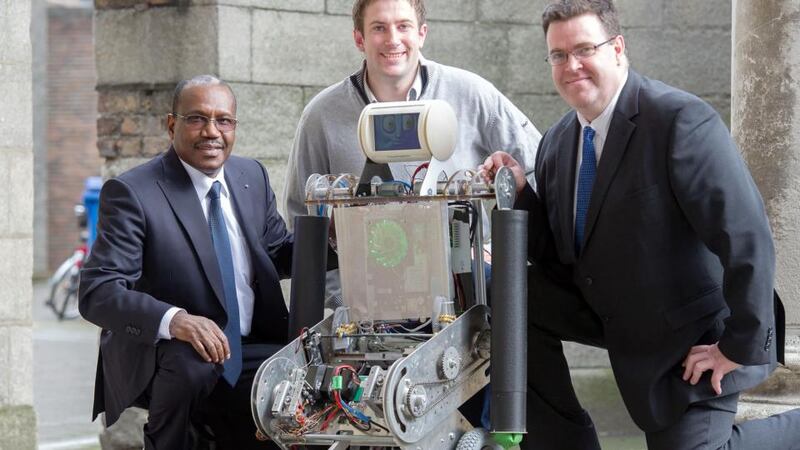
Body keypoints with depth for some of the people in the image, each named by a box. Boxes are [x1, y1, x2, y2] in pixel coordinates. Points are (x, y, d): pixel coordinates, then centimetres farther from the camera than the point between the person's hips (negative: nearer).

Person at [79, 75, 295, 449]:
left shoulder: (252, 176, 10)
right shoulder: (131, 192, -11)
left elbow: (280, 256, 19)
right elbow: (97, 293, -19)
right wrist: (174, 320, -38)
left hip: (251, 352, 5)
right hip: (160, 355, -5)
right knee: (188, 365, -37)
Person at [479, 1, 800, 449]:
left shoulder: (682, 121, -24)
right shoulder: (557, 143, 0)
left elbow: (747, 237, -27)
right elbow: (556, 255, 7)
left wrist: (742, 347, -25)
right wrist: (521, 194, -11)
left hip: (691, 342, -7)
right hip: (608, 312, 7)